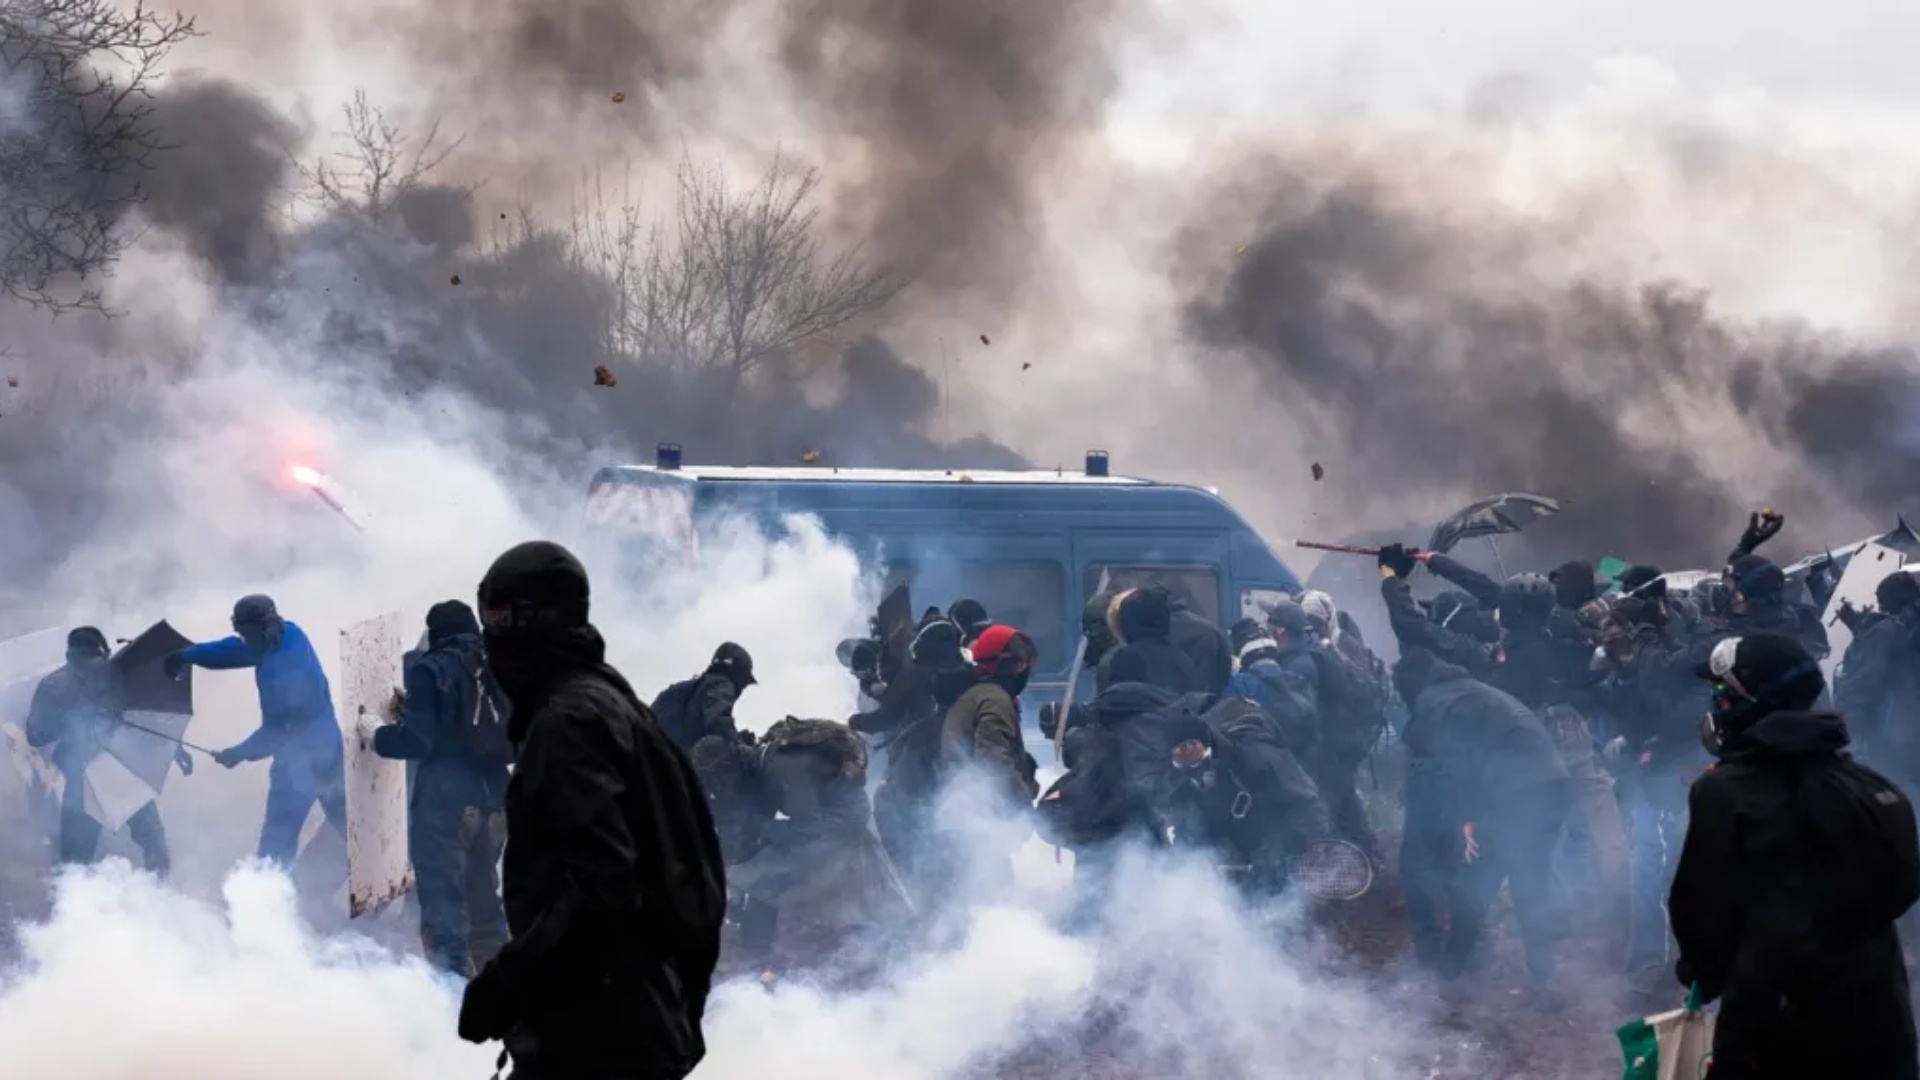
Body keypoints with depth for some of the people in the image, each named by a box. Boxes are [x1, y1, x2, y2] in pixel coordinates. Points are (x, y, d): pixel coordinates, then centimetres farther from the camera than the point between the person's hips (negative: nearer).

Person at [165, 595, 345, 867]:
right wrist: (187, 655, 4)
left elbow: (278, 731, -24)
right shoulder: (289, 634, -5)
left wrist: (240, 753, -13)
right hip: (327, 745, 9)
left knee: (278, 836, -1)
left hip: (301, 757, -9)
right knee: (347, 820, 20)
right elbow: (238, 650, 8)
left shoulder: (281, 671, -31)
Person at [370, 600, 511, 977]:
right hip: (493, 798, 6)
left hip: (445, 798, -6)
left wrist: (379, 737, 4)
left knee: (443, 898, -4)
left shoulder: (432, 669, -8)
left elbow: (418, 740, -14)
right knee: (483, 895, 19)